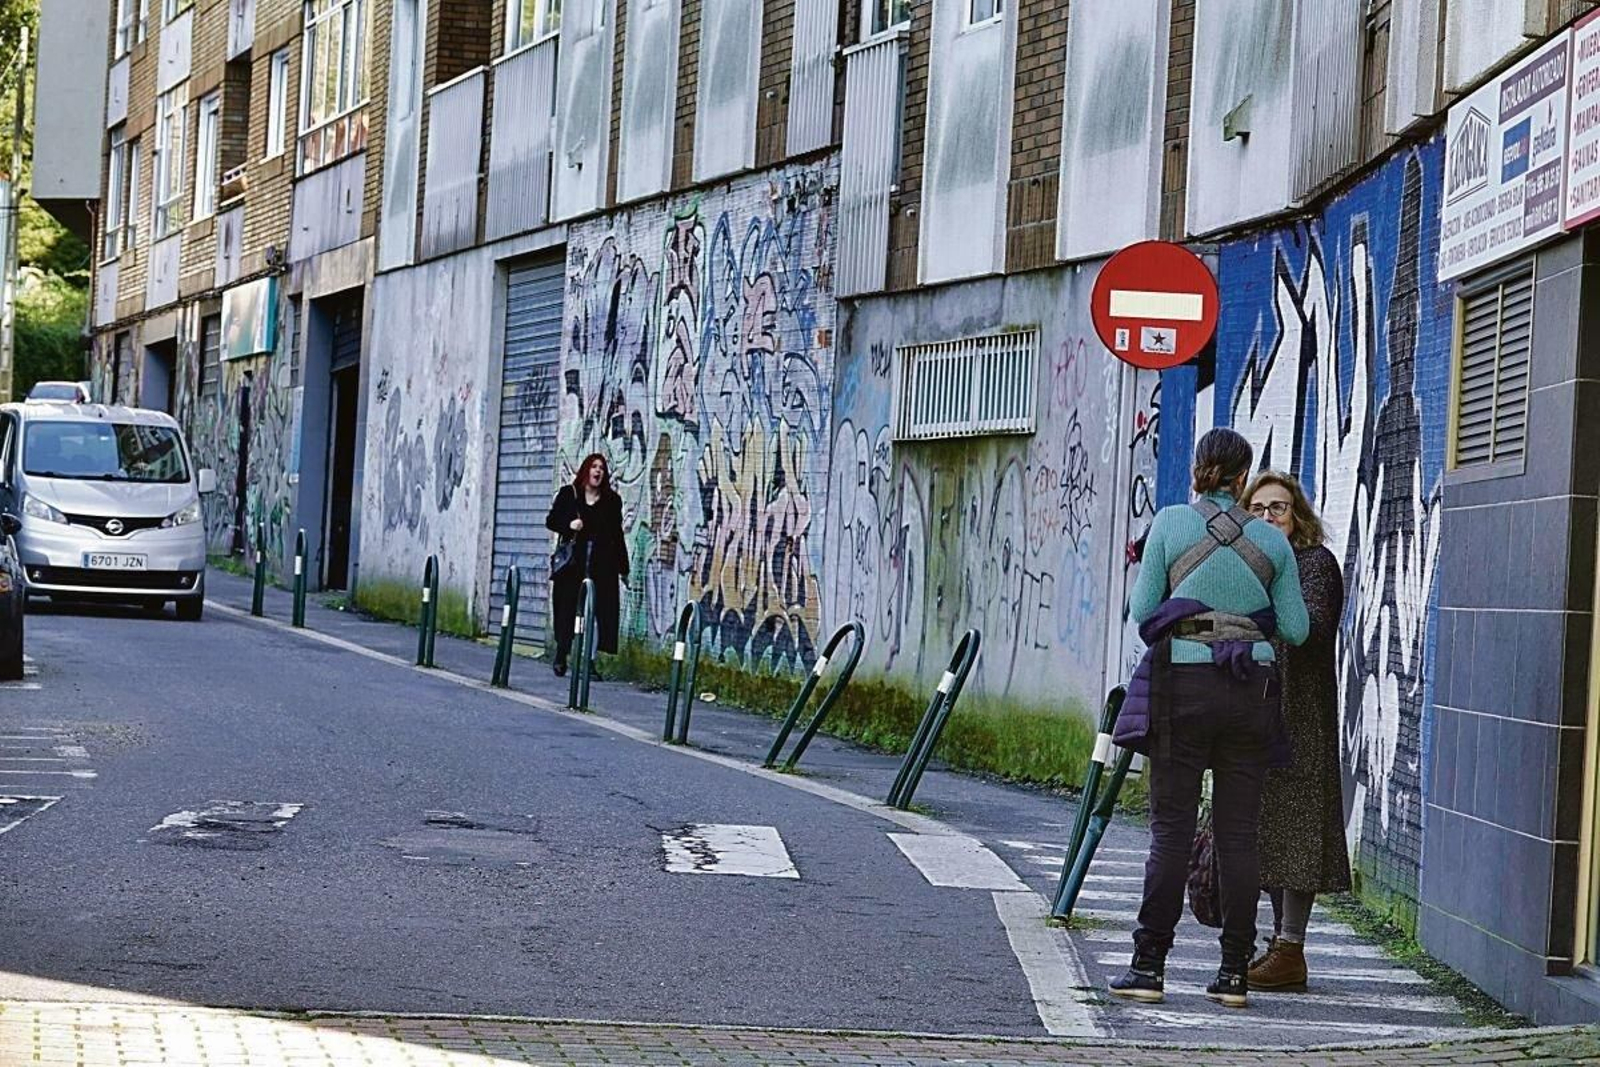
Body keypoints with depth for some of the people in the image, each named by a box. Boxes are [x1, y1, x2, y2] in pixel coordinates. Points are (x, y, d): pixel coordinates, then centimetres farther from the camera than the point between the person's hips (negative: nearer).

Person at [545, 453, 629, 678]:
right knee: (568, 610, 0)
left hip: (602, 565, 1)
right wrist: (569, 525, -12)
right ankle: (561, 656, 12)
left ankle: (588, 660, -5)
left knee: (597, 612, -6)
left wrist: (623, 567, 9)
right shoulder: (568, 494, 8)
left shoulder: (612, 500, 11)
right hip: (572, 562, -1)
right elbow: (551, 520, 9)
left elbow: (617, 535, 12)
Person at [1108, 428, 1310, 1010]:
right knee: (1238, 834, 4)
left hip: (1184, 683, -2)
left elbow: (1142, 610, 0)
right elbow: (1295, 629, 8)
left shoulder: (1170, 523, -1)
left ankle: (1149, 966, -2)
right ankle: (1235, 972, 5)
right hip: (1251, 687, 2)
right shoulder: (1272, 541, 6)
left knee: (1171, 830, 0)